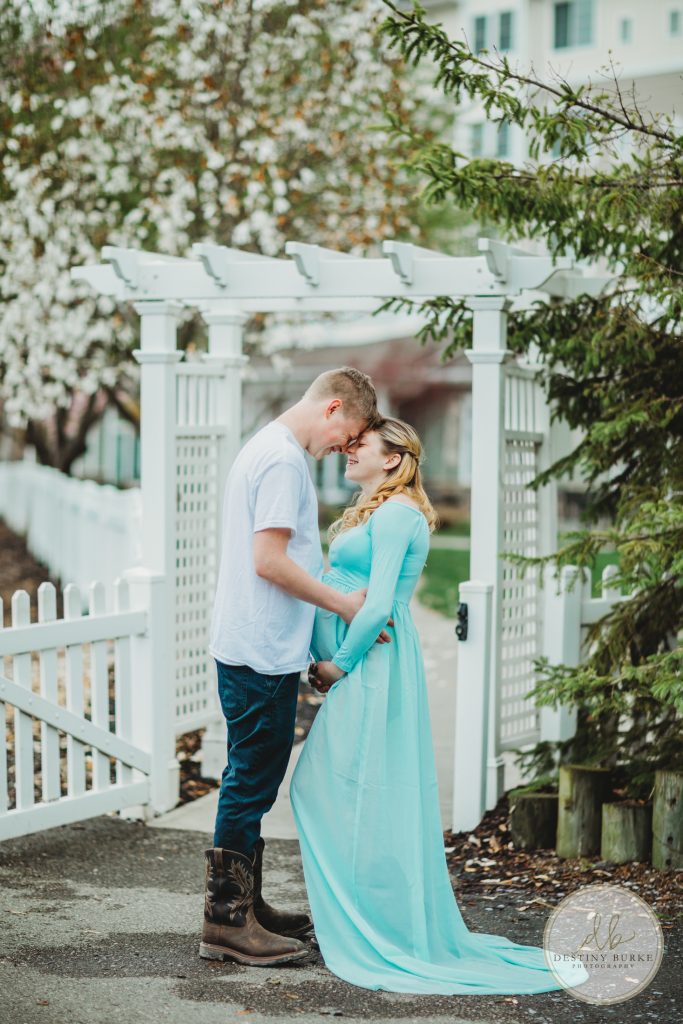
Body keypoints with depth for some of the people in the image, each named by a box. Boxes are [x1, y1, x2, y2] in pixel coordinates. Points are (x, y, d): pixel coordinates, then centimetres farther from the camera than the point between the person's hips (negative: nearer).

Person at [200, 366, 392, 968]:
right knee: (252, 781, -5)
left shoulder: (266, 449, 18)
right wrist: (344, 603, -12)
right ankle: (226, 922, 2)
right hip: (263, 653, -11)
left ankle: (245, 905, 25)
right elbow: (269, 561, -22)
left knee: (254, 781, 16)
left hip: (261, 650, 11)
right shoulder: (284, 460, -15)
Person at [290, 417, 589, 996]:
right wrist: (327, 660, 9)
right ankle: (351, 923, 19)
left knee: (356, 793, -6)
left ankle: (374, 932, 2)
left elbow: (378, 605, -19)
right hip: (353, 669, 10)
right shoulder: (373, 512, 18)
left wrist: (339, 663, -11)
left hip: (372, 667, -10)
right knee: (320, 790, 11)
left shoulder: (395, 512, -12)